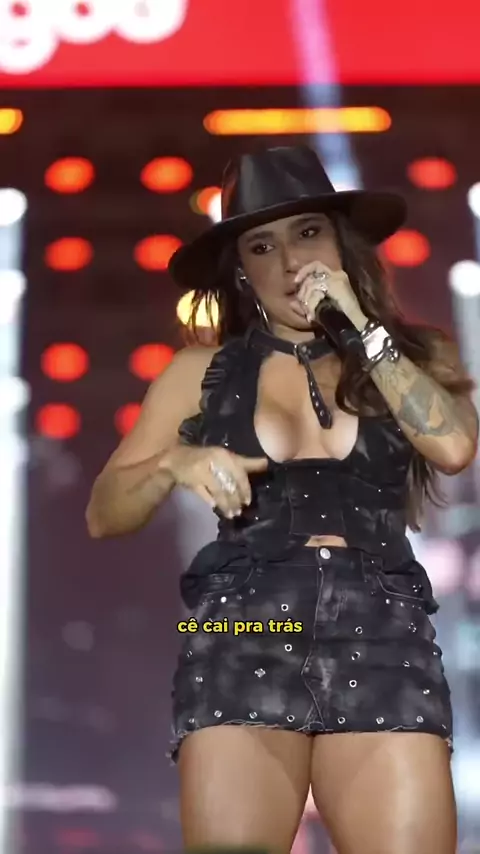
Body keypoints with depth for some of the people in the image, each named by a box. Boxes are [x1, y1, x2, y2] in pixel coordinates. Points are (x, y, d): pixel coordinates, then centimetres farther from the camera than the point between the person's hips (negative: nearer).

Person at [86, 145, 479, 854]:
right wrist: (174, 465, -9)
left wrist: (360, 325, 0)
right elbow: (103, 514, 11)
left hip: (384, 641, 0)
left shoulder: (411, 353, 15)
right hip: (242, 639, 0)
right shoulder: (202, 372, 15)